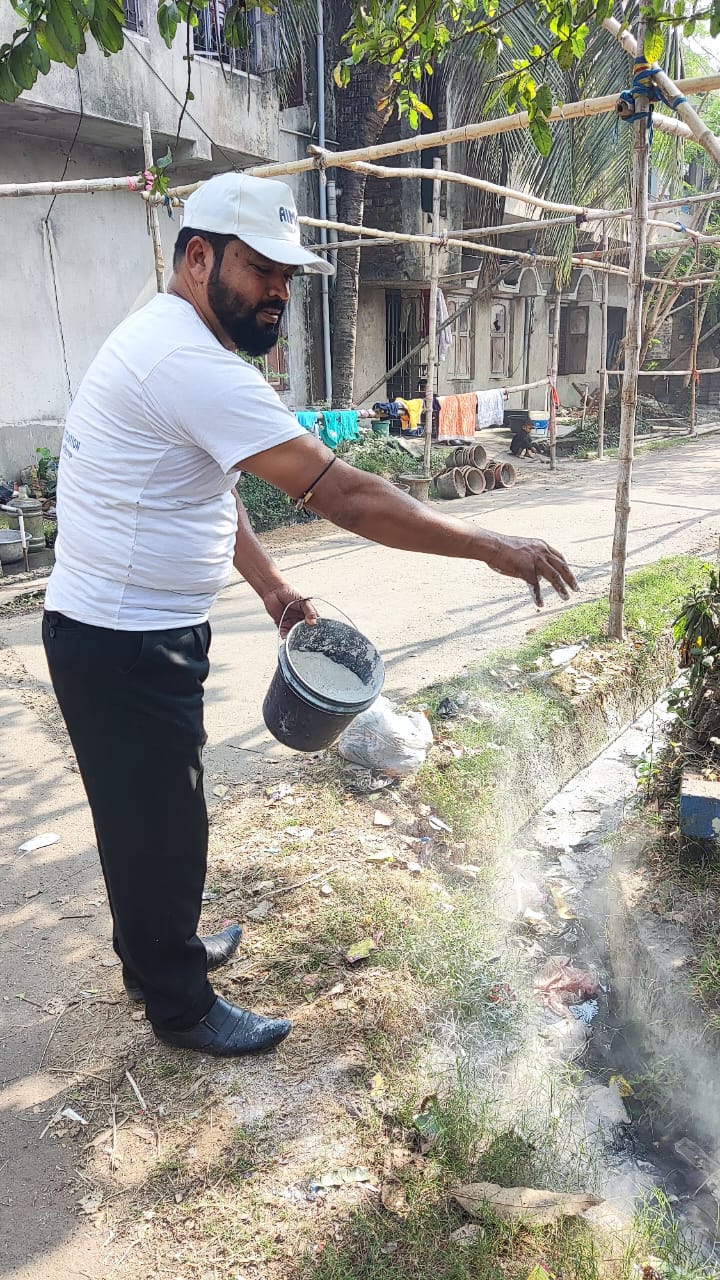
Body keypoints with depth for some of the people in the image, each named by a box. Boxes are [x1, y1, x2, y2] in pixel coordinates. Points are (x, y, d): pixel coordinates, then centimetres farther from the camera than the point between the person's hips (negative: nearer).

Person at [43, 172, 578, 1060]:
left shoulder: (168, 345, 11)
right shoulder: (189, 361, -25)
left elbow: (209, 489, 17)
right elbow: (344, 497, -29)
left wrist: (271, 587, 9)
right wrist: (492, 548, -23)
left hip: (143, 633, 10)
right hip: (124, 645, -10)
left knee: (146, 816, 23)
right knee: (161, 825, 6)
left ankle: (154, 953, 44)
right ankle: (180, 1007, 27)